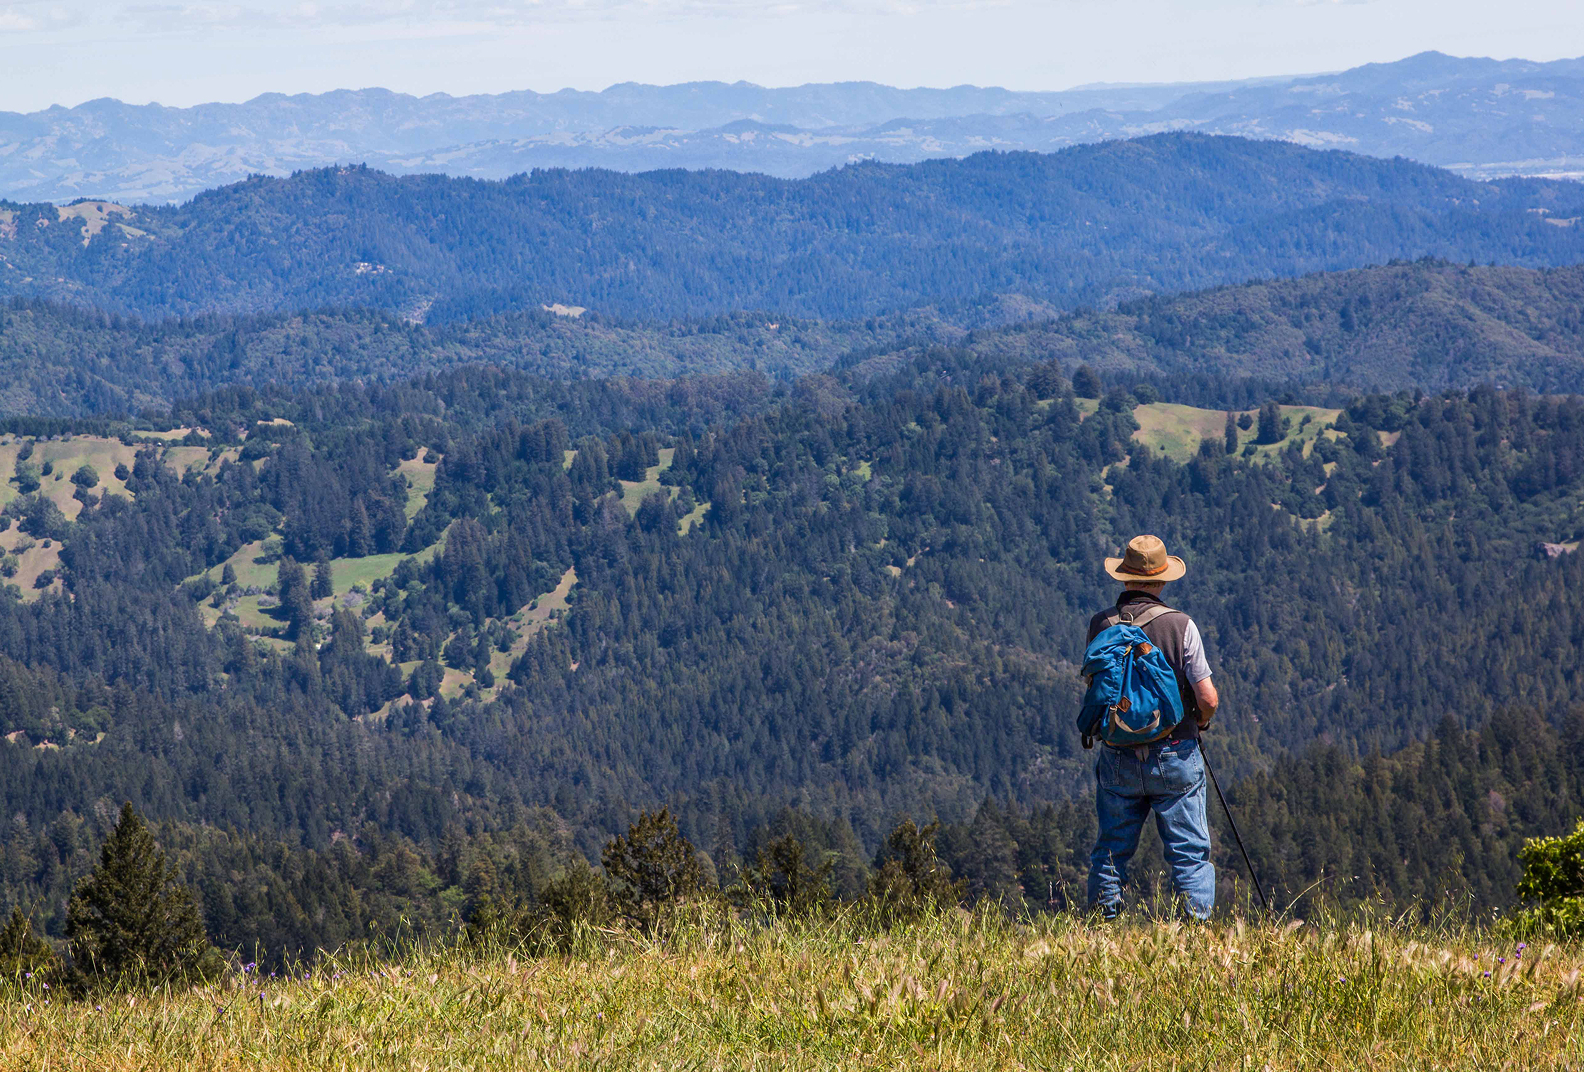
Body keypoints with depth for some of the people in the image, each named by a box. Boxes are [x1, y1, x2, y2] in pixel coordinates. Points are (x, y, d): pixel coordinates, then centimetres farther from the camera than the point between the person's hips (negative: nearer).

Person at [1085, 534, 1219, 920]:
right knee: (1190, 854, 3)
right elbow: (1208, 699, -10)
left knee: (1110, 852, 13)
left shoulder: (1099, 626, -3)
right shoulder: (1180, 625, -11)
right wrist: (1201, 720, 11)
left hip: (1117, 758, 3)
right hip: (1174, 756, -3)